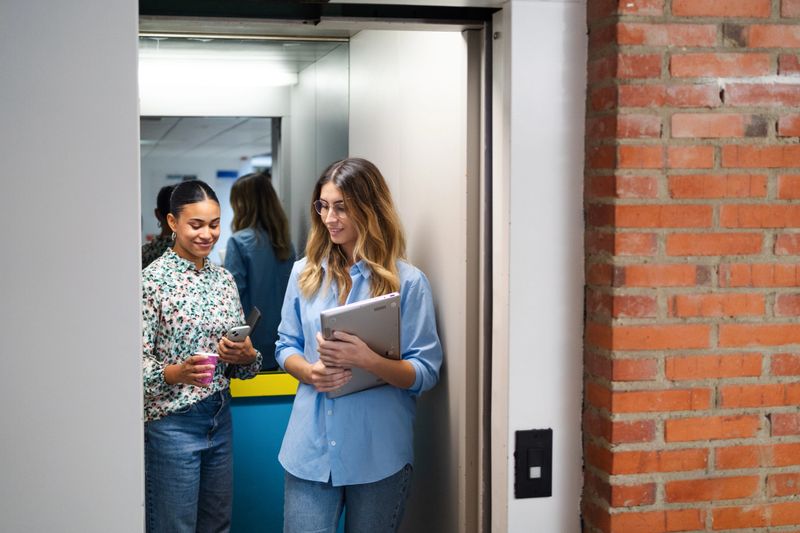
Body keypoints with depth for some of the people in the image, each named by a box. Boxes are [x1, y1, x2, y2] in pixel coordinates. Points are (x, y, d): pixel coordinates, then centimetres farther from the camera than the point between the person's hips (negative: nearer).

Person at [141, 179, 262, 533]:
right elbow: (137, 363, -13)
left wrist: (246, 355, -10)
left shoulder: (224, 279, 8)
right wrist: (177, 373, -30)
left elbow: (244, 365, 12)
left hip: (220, 417, 6)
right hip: (172, 422, -6)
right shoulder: (153, 279, -10)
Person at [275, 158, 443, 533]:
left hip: (378, 452, -2)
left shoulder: (407, 281, -5)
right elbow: (286, 347, 13)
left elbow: (425, 372, -7)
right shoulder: (305, 273, 7)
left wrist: (367, 359, -25)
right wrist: (310, 372, -10)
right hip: (311, 447, 2)